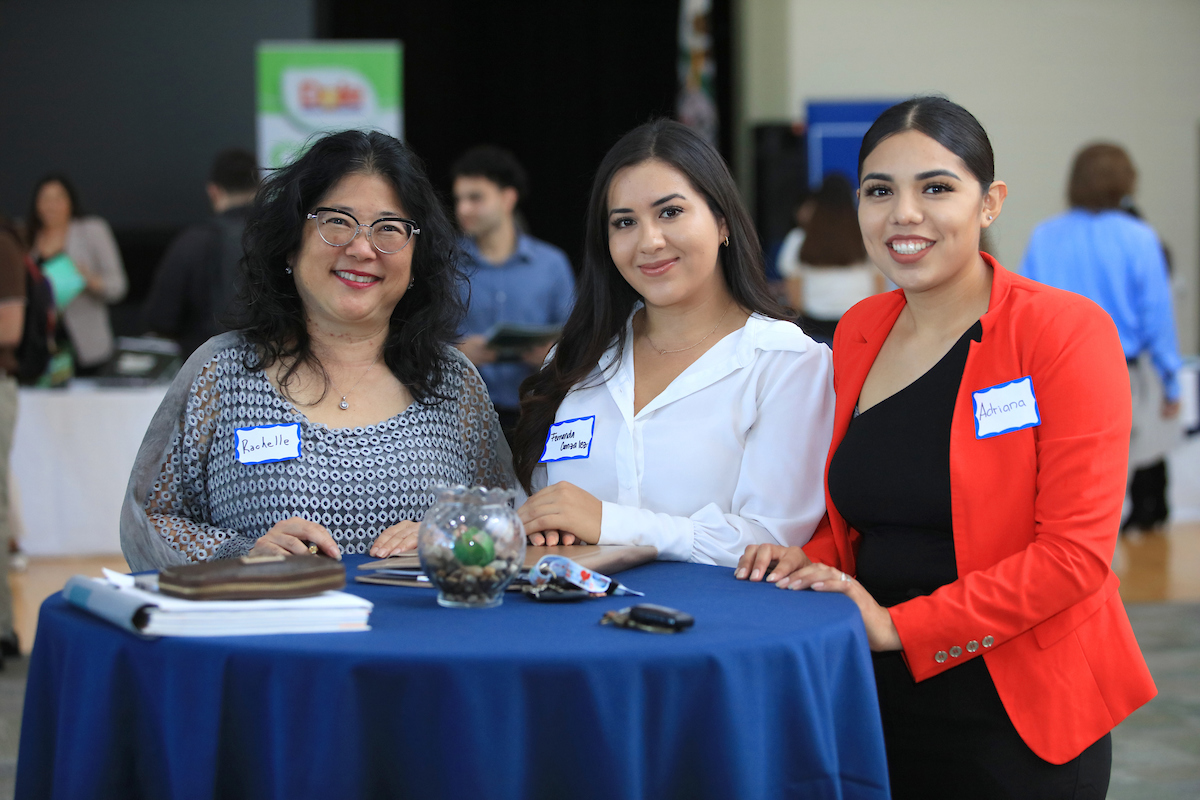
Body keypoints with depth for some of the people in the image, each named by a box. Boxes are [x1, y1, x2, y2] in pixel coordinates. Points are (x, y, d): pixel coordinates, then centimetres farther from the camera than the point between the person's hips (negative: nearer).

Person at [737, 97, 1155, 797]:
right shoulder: (860, 333, 7)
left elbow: (1075, 553, -17)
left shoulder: (1065, 332, -11)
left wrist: (897, 626, -19)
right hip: (880, 706, 6)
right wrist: (813, 561, -3)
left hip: (1018, 719, -5)